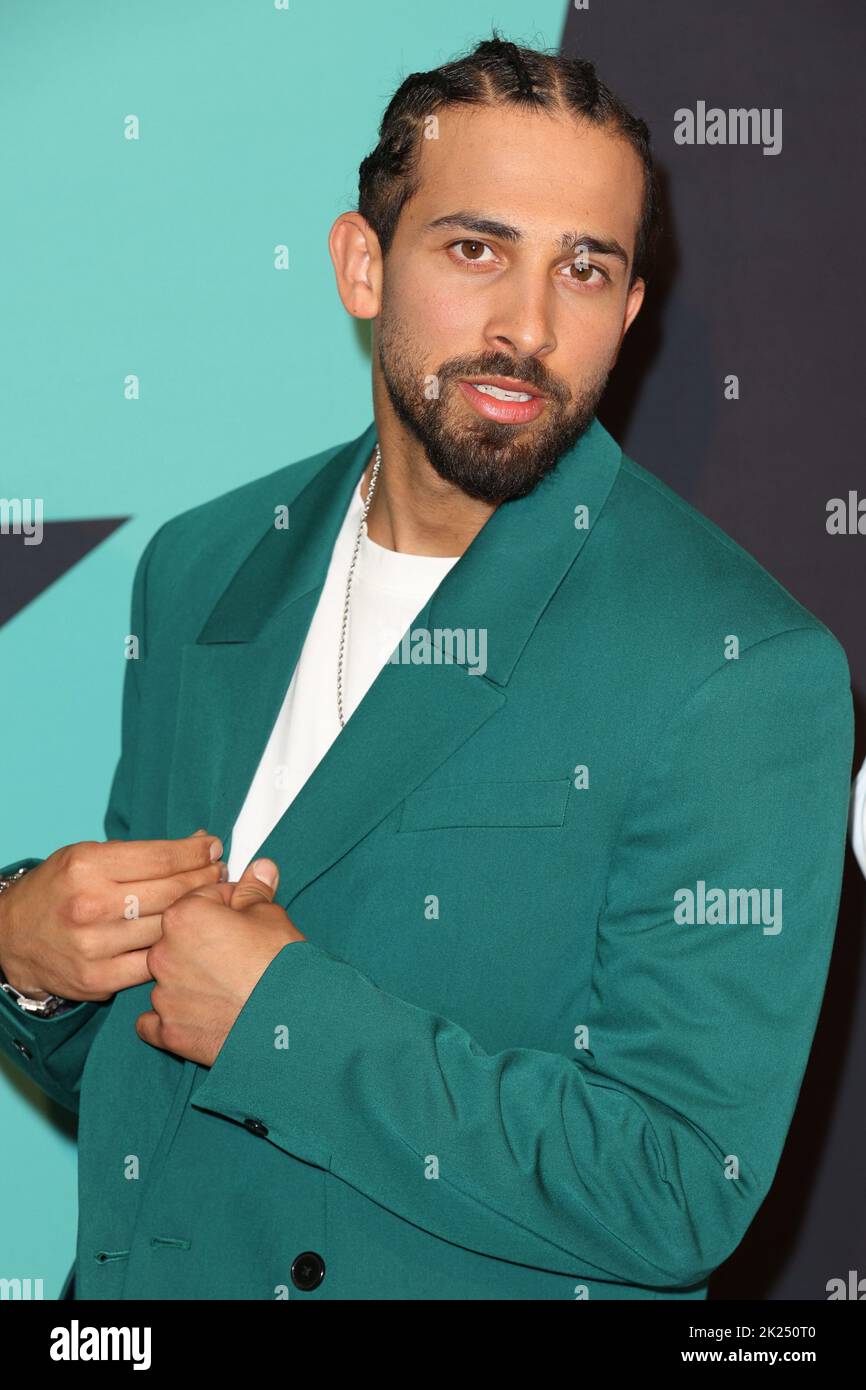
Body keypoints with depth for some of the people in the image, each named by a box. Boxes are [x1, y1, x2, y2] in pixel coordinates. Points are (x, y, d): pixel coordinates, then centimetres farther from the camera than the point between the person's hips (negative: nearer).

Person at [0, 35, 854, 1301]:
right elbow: (111, 1065, 6)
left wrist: (282, 1012, -22)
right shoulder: (199, 569, -1)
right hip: (139, 1281, 5)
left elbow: (682, 1194, -23)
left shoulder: (743, 672, -19)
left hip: (486, 1285, -4)